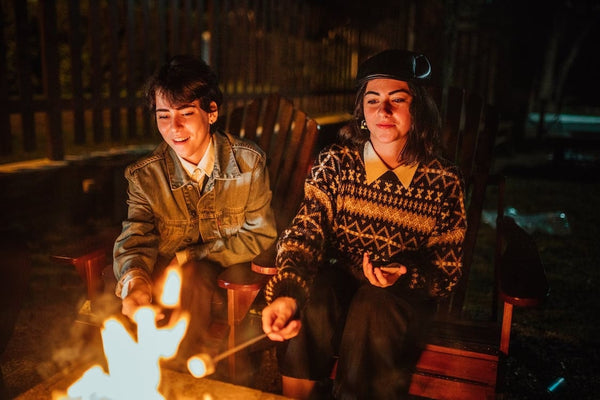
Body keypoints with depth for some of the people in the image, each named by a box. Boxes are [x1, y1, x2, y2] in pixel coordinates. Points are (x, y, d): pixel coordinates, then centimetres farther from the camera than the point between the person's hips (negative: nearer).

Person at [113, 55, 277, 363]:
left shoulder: (248, 162, -8)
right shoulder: (144, 175, -3)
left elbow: (260, 237, -7)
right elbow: (134, 240, -11)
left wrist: (186, 258, -15)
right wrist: (134, 282, -37)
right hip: (170, 280, 2)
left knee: (190, 278, -31)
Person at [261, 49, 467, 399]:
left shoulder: (444, 181, -5)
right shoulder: (336, 162, -3)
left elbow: (448, 272, 0)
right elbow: (305, 232, -14)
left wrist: (404, 277, -22)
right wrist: (286, 292, -33)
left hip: (406, 294, 0)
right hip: (339, 281, 1)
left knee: (373, 309, -33)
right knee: (310, 303, -31)